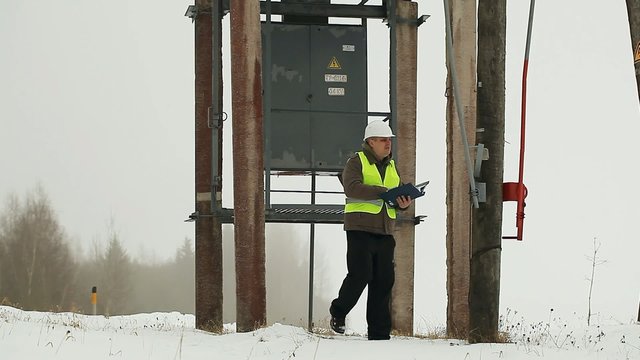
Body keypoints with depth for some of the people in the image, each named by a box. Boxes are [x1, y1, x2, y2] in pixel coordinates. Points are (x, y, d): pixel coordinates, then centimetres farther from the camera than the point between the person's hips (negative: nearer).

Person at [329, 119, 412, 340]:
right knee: (360, 275, -12)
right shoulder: (356, 162, 0)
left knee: (384, 280, 1)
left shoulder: (391, 166, 21)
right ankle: (338, 312, 12)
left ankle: (379, 332, 4)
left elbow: (400, 192, 20)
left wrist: (403, 203, -5)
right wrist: (383, 192, -24)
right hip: (360, 228, -6)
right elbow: (352, 188, -17)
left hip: (385, 231, 6)